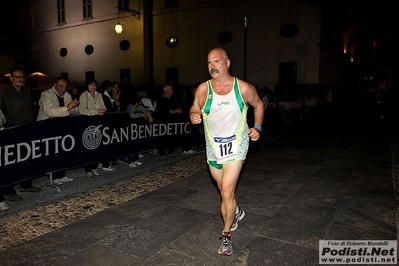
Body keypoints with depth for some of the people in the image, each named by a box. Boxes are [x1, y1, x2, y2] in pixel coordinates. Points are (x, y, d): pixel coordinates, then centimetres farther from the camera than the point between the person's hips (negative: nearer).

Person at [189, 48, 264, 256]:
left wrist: (257, 127, -4)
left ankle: (226, 235, 9)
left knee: (227, 190, -12)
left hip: (236, 145, -3)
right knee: (223, 189, 20)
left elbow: (258, 105, 6)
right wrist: (193, 116, -20)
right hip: (213, 147, 3)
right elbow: (195, 109, 3)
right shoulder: (203, 89, -8)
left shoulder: (244, 88, -12)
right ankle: (236, 212, 52)